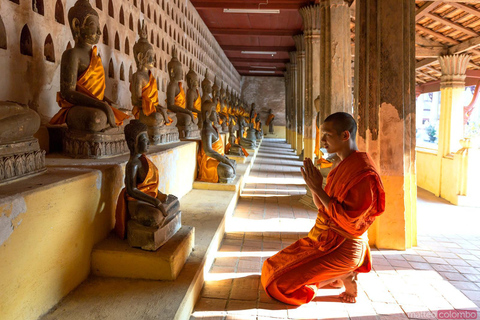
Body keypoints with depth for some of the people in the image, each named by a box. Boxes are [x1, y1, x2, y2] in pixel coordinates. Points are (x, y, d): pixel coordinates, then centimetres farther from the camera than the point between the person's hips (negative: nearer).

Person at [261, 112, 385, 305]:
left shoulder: (363, 172, -22)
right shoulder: (344, 165, 8)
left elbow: (348, 220, -26)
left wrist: (318, 188, -24)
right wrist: (313, 186, -9)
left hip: (342, 247, -10)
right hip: (326, 239, 10)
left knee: (280, 284, -12)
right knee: (272, 268, 16)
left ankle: (343, 278, 1)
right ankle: (342, 275, 13)